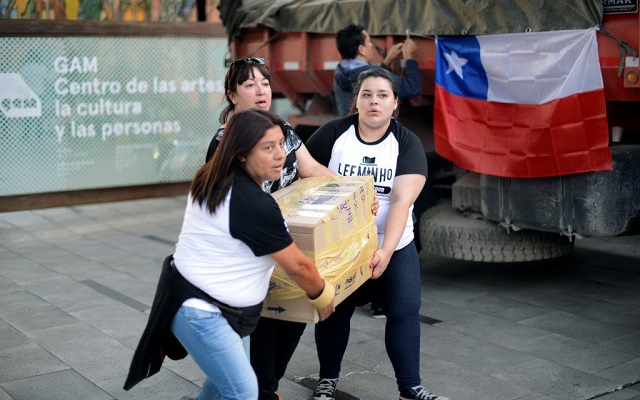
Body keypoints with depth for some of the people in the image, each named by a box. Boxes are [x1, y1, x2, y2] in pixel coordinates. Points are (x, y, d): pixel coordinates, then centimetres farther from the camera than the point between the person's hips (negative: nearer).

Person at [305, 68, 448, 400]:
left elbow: (402, 201, -18)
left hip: (395, 247, 0)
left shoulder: (407, 143, -8)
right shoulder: (332, 134, -6)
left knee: (404, 311, -3)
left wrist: (386, 251, -29)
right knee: (333, 311, 8)